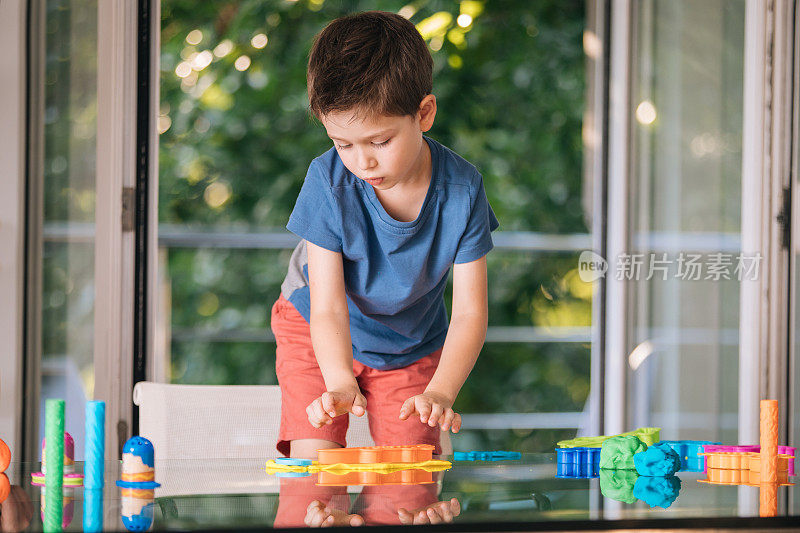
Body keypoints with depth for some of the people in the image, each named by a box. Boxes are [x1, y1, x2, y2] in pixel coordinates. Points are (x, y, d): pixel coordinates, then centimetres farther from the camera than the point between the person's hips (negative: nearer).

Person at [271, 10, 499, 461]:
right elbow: (328, 306, -26)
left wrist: (440, 392, -38)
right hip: (321, 336, -1)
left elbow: (470, 311, -22)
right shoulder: (328, 181, -27)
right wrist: (340, 383, -44)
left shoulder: (463, 189, -24)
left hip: (411, 345, 1)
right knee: (313, 462, -14)